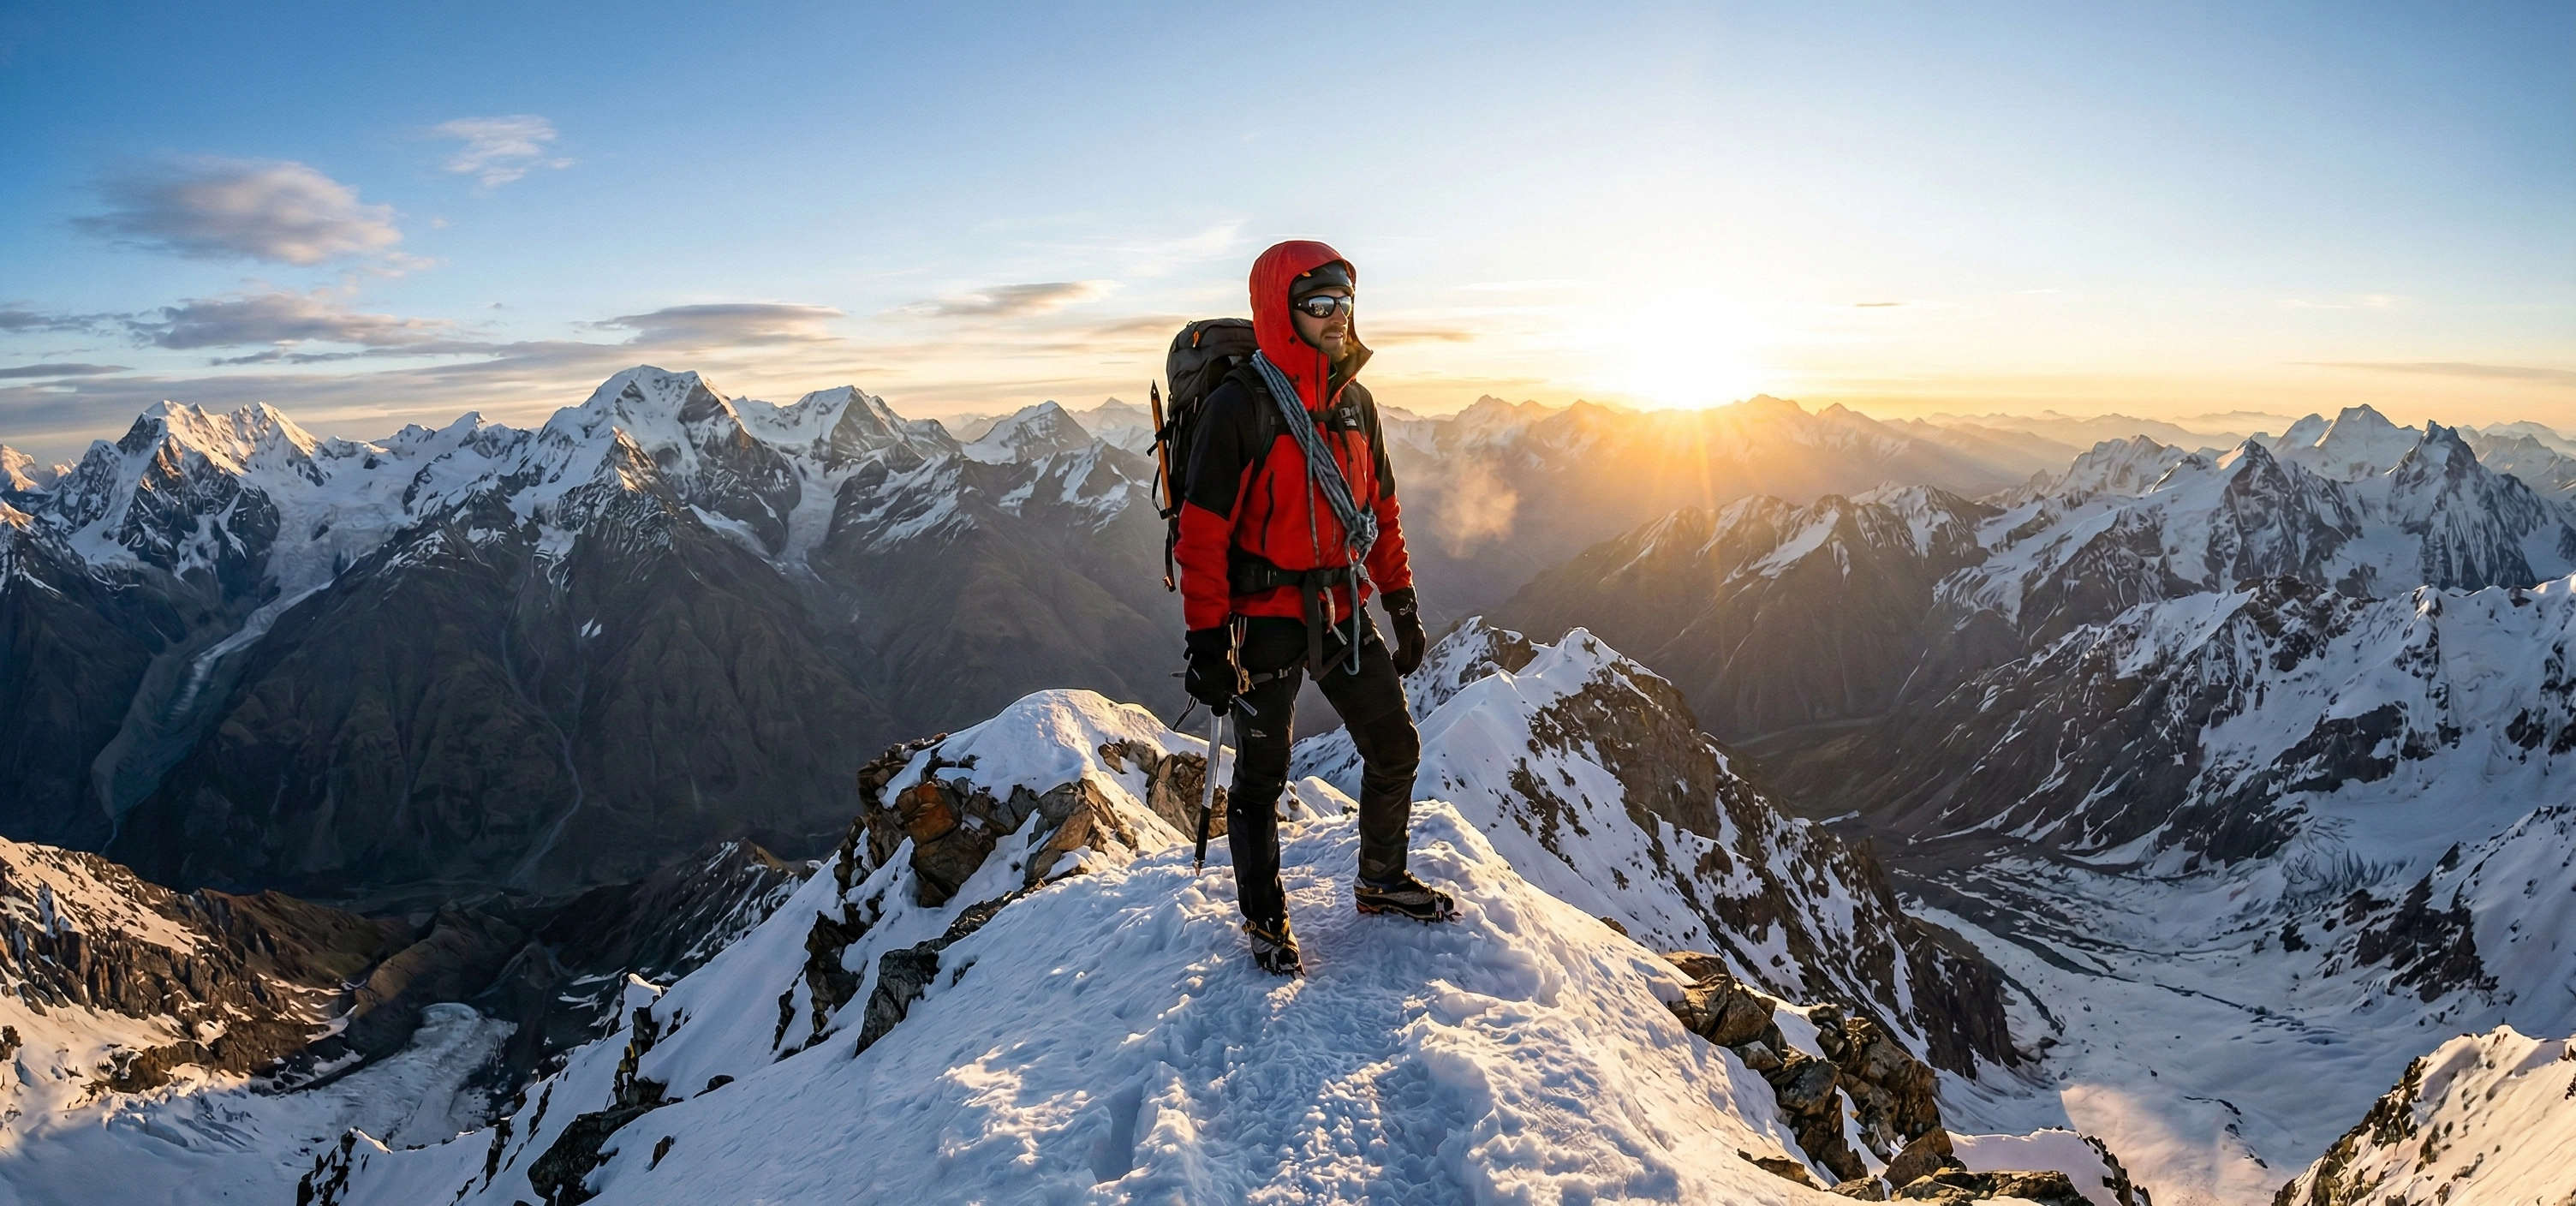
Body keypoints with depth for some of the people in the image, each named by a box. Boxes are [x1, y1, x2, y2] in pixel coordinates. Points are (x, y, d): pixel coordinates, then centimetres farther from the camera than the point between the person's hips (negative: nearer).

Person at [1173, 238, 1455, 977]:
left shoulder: (1355, 402, 7)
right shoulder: (1241, 404, -15)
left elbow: (1380, 508, 15)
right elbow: (1203, 529, -16)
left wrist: (1402, 603, 13)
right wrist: (1207, 638, -18)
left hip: (1342, 609, 7)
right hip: (1266, 616, -6)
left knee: (1395, 748, 12)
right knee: (1262, 775, 6)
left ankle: (1381, 882, 34)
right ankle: (1264, 918, 26)